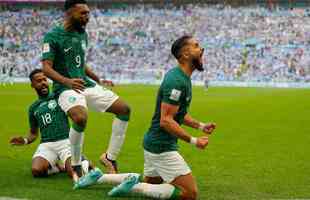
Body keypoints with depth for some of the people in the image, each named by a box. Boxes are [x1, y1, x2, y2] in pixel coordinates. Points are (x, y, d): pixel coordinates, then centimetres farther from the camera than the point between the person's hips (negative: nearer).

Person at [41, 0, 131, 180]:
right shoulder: (53, 36, -9)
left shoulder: (82, 34, 13)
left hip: (87, 84, 8)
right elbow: (46, 68, -17)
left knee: (125, 109, -2)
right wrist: (67, 81, -33)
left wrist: (99, 80, 23)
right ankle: (76, 165, -13)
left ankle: (110, 157, 7)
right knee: (80, 118, -36)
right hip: (67, 89, -8)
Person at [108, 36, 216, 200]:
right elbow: (166, 120, -25)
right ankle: (135, 187, -9)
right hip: (162, 147, -10)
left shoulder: (181, 77, 10)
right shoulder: (177, 81, -21)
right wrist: (193, 141, -23)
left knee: (150, 183, 28)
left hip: (154, 142, 10)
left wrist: (200, 126, 11)